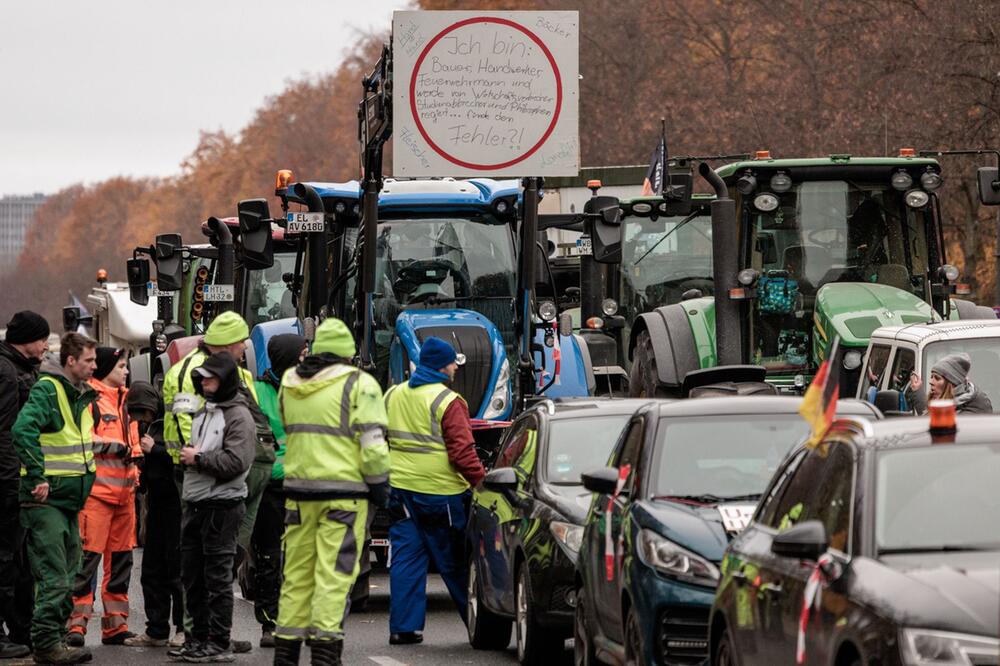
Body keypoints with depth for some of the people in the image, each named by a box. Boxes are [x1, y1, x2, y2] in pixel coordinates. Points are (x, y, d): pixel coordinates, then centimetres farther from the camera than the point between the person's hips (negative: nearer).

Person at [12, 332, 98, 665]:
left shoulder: (83, 396, 15)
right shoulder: (47, 390, -14)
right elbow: (23, 429, -28)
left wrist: (86, 474, 19)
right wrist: (37, 476, -27)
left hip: (69, 497, 9)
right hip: (45, 499, -9)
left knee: (66, 575, 12)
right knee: (54, 577, -11)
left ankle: (55, 639, 18)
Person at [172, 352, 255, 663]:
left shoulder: (238, 415, -9)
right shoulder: (203, 412, 19)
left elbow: (237, 461, -20)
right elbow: (190, 449, 29)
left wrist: (198, 459, -13)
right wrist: (186, 456, 6)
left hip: (222, 505, -9)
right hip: (195, 503, 9)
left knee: (217, 576, -5)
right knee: (192, 575, 12)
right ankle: (199, 636, 21)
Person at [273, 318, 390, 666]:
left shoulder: (289, 383, 11)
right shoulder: (358, 384, -7)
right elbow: (372, 442, -10)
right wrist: (379, 484, -1)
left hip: (299, 489, 5)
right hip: (343, 491, -5)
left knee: (297, 572, 11)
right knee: (335, 573, -6)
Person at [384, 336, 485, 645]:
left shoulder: (393, 396, 10)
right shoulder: (448, 402, -11)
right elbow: (462, 451, -16)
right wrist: (481, 481, -11)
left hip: (401, 491, 5)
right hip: (439, 491, -5)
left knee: (406, 559, 7)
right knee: (454, 562, 3)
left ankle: (403, 626, 3)